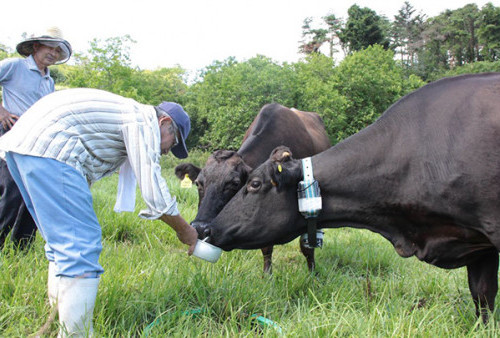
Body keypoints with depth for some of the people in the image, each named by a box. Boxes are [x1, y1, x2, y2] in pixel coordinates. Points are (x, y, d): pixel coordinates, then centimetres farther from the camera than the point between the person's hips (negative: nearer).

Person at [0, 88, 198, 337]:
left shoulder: (127, 114, 25)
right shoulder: (144, 122, -3)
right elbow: (155, 196, -8)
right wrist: (184, 231, 5)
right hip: (48, 148, -11)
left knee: (62, 240, 17)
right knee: (80, 243, -11)